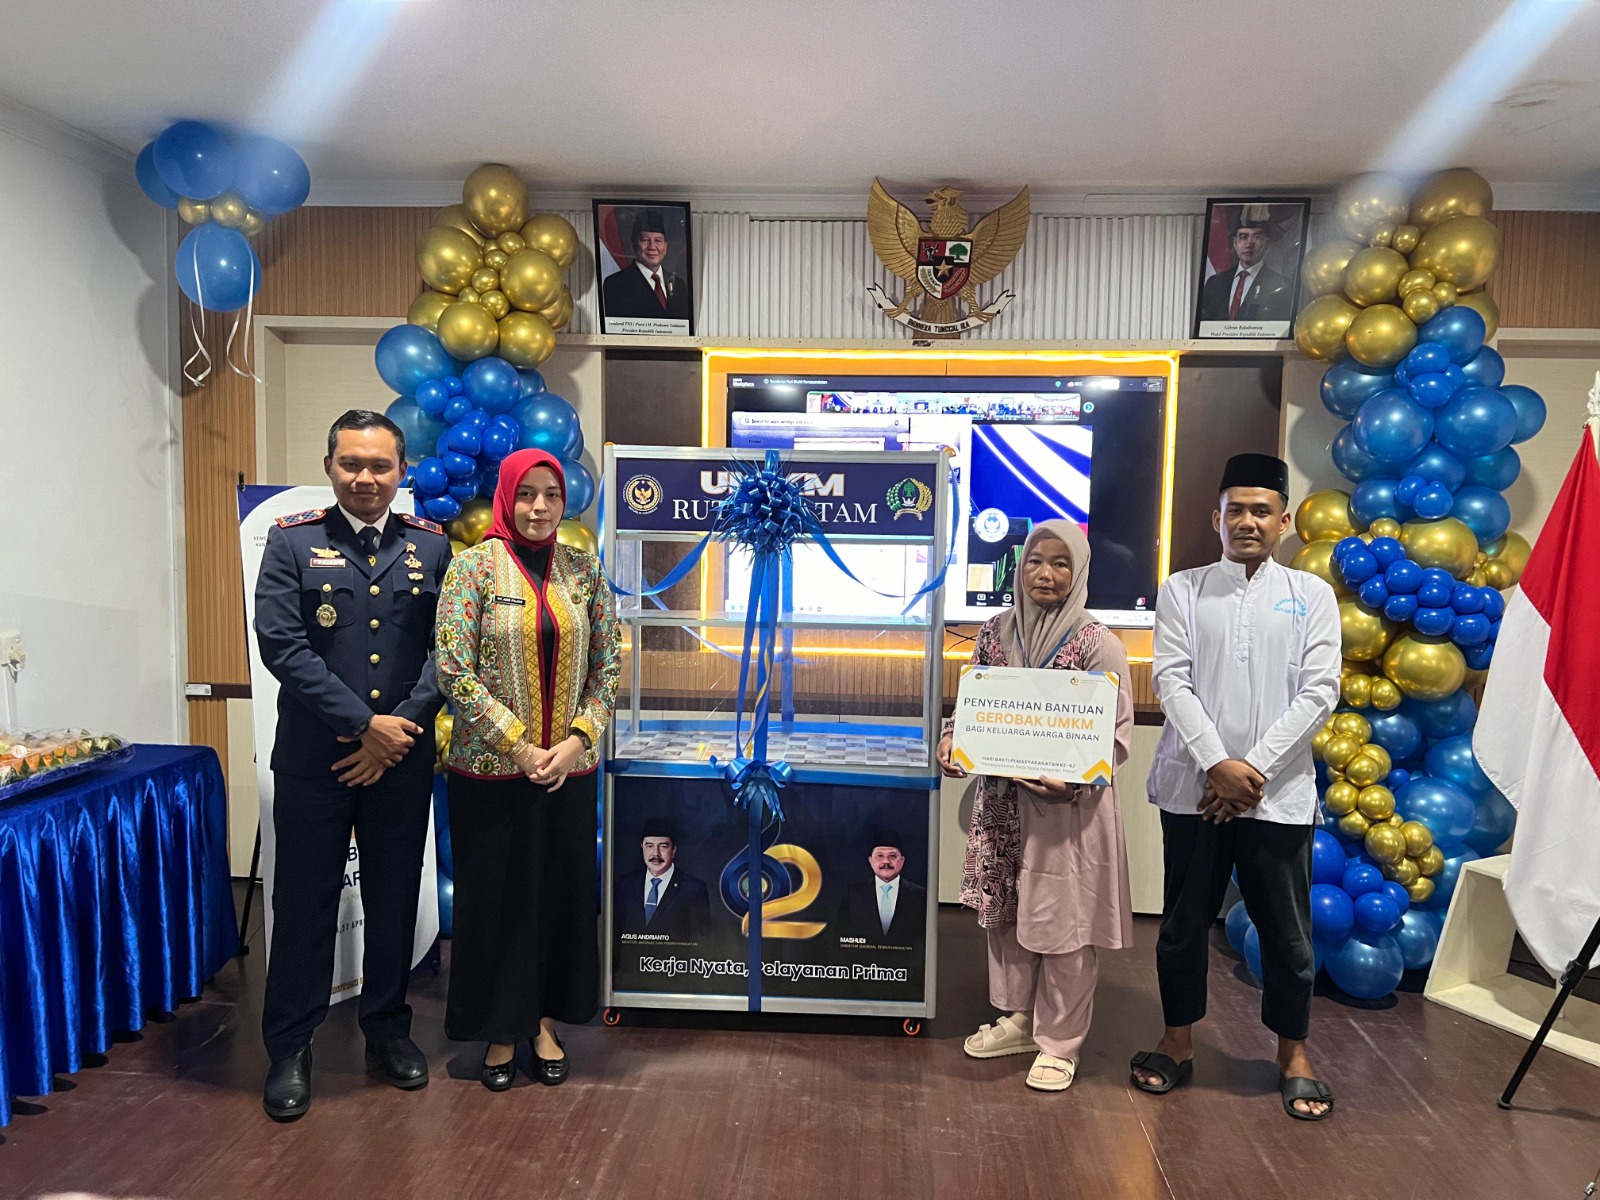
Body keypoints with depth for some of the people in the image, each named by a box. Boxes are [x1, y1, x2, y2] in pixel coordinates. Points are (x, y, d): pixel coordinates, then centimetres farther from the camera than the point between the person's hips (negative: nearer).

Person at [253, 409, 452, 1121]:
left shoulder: (432, 546, 4)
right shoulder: (293, 541, -1)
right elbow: (282, 644, -11)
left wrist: (402, 728, -11)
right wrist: (366, 724, -15)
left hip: (403, 756, 2)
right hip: (313, 757, -1)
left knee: (394, 900, 13)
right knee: (304, 902, 7)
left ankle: (388, 1031, 31)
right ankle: (290, 1049, 24)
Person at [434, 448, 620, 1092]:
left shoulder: (584, 570, 4)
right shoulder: (473, 567, -6)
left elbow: (608, 665, 5)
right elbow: (453, 671, -12)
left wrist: (578, 738, -8)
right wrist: (518, 746, -14)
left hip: (569, 768, 3)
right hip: (491, 769, -3)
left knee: (562, 892, 11)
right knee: (495, 895, 8)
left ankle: (544, 1020, 31)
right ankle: (501, 1031, 27)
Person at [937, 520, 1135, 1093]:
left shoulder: (1097, 644, -11)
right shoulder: (996, 631, 3)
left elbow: (1117, 735, -11)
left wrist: (1075, 783, -25)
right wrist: (951, 740, -6)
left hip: (1069, 806, -5)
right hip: (1003, 798, 5)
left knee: (1062, 920, 4)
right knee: (1005, 909, 16)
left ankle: (1060, 1042, 23)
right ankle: (1018, 1019, 36)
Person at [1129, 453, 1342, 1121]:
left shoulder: (1311, 596, 5)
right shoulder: (1183, 590, 4)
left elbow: (1319, 693, -3)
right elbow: (1171, 682, -4)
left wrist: (1254, 768, -11)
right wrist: (1218, 764, -15)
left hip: (1278, 792, 0)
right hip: (1194, 787, 0)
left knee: (1287, 931, 9)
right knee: (1184, 922, 10)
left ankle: (1292, 1053, 29)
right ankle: (1178, 1044, 27)